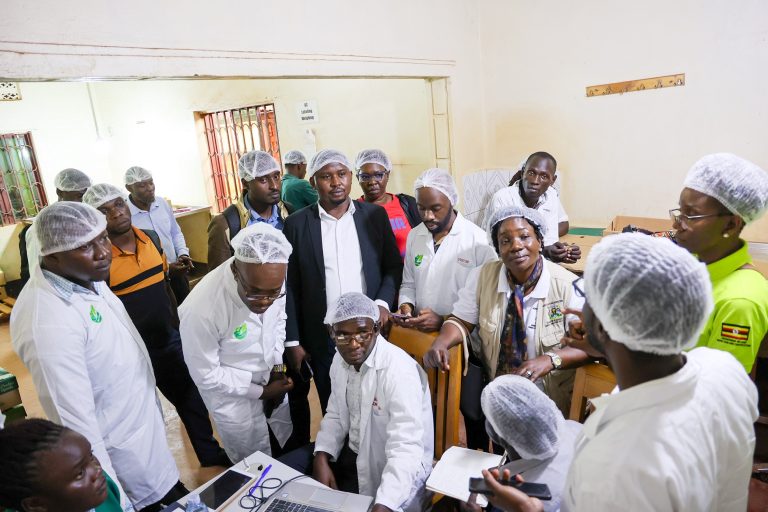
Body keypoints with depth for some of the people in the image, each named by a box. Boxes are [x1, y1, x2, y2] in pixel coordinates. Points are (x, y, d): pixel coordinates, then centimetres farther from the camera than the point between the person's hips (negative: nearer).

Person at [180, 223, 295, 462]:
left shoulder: (271, 279, -23)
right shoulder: (201, 310, -37)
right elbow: (206, 375, -22)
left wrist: (278, 366, -6)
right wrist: (260, 391, -15)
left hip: (272, 379, 5)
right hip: (233, 394, -4)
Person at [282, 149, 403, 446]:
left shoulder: (375, 215, 0)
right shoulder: (297, 224, -3)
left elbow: (394, 266, 5)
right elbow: (290, 286, 0)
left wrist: (383, 302, -12)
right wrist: (293, 342, -1)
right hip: (322, 338, 0)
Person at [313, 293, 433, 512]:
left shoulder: (399, 370, -28)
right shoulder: (341, 359, -3)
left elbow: (406, 449, -33)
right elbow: (336, 416, 7)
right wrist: (321, 458, -9)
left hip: (395, 470, -6)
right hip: (351, 454, 7)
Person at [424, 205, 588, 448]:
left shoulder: (567, 286, -12)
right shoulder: (483, 276, -4)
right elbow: (461, 321, 1)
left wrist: (550, 360, -30)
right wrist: (440, 344, -20)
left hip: (548, 402, -2)